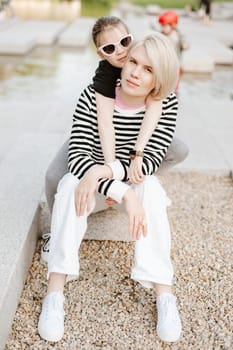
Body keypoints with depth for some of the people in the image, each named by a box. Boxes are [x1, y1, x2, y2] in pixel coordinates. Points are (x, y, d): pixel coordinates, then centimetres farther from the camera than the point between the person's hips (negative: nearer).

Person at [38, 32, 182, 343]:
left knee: (151, 188, -33)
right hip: (90, 179, 0)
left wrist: (102, 171, -39)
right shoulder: (93, 96, -22)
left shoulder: (167, 104, -17)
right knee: (71, 184, -33)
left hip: (134, 180, 1)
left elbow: (150, 161, -22)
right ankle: (54, 295, -32)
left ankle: (165, 297, -32)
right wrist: (123, 194, -40)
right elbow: (78, 156, -27)